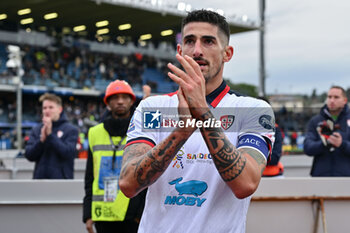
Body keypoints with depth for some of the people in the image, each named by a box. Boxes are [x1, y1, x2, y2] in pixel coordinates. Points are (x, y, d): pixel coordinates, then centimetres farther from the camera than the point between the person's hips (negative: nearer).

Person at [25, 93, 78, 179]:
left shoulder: (71, 129, 0)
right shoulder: (36, 130, 10)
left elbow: (69, 153, -13)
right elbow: (29, 155, 3)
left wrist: (50, 135, -13)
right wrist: (41, 140, -12)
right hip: (40, 177, 3)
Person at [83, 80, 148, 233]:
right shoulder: (95, 133, 12)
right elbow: (90, 178, 14)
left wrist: (143, 211, -8)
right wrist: (88, 214, 8)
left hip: (133, 215, -3)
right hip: (103, 214, 4)